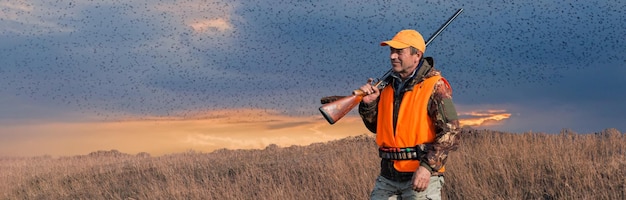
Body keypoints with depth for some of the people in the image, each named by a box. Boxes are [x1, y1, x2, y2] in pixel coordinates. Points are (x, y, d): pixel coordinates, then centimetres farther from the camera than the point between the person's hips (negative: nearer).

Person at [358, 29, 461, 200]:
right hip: (388, 176, 6)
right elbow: (376, 127, 20)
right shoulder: (388, 85, 12)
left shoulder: (434, 86, -8)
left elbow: (450, 132, -14)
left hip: (421, 175, -6)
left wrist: (428, 166, -23)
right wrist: (369, 103, 1)